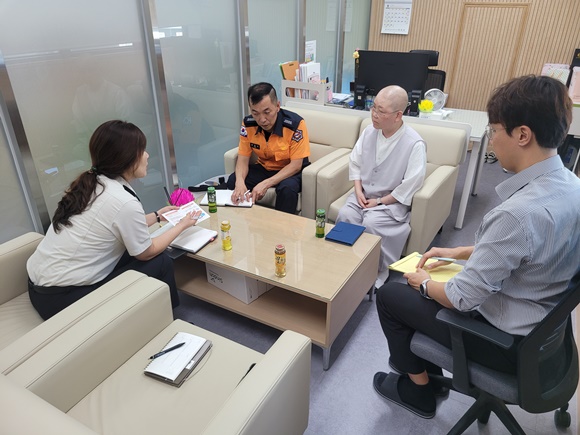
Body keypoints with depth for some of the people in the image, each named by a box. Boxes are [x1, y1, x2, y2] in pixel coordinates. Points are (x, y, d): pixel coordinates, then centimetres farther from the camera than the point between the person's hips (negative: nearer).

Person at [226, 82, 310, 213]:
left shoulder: (295, 124, -25)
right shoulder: (248, 124, -12)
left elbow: (295, 165, -22)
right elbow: (243, 159, -8)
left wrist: (266, 184, -33)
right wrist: (240, 181, -32)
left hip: (291, 171, -4)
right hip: (264, 168, 4)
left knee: (287, 188, -36)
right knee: (233, 181, -19)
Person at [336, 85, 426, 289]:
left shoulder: (414, 143, -18)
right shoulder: (369, 131, -1)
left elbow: (410, 185, -19)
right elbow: (355, 162, 8)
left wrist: (379, 201, -16)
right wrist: (358, 191, -6)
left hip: (393, 201, -5)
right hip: (364, 194, 5)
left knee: (370, 223, -29)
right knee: (344, 215, -21)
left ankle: (377, 271, -5)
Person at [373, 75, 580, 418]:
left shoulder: (519, 213, -35)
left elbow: (463, 298, -27)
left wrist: (423, 284, -8)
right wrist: (459, 252, 10)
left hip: (506, 341, -8)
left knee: (390, 295, 6)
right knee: (432, 279, 21)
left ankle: (418, 391, 26)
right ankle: (427, 366, 36)